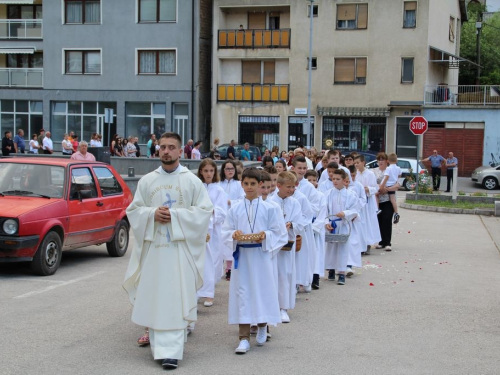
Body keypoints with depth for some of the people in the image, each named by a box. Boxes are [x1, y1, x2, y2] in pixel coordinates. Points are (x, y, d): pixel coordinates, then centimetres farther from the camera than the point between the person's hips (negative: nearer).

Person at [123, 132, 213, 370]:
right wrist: (152, 214, -11)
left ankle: (171, 351, -8)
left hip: (180, 249, -3)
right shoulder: (146, 181, 9)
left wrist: (174, 215, -14)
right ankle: (158, 345, 19)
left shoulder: (192, 181, 1)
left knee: (176, 301, -7)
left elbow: (205, 211, -4)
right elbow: (133, 211, 9)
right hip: (153, 247, 3)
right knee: (153, 299, 5)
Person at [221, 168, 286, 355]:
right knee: (242, 292, -1)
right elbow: (226, 232, 5)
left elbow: (278, 232, 1)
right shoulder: (235, 209, 3)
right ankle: (244, 338, 3)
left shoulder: (268, 209, -1)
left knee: (262, 290, 6)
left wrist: (265, 236, -16)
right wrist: (234, 235, -16)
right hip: (241, 255, 1)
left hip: (261, 255, -1)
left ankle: (262, 327, 34)